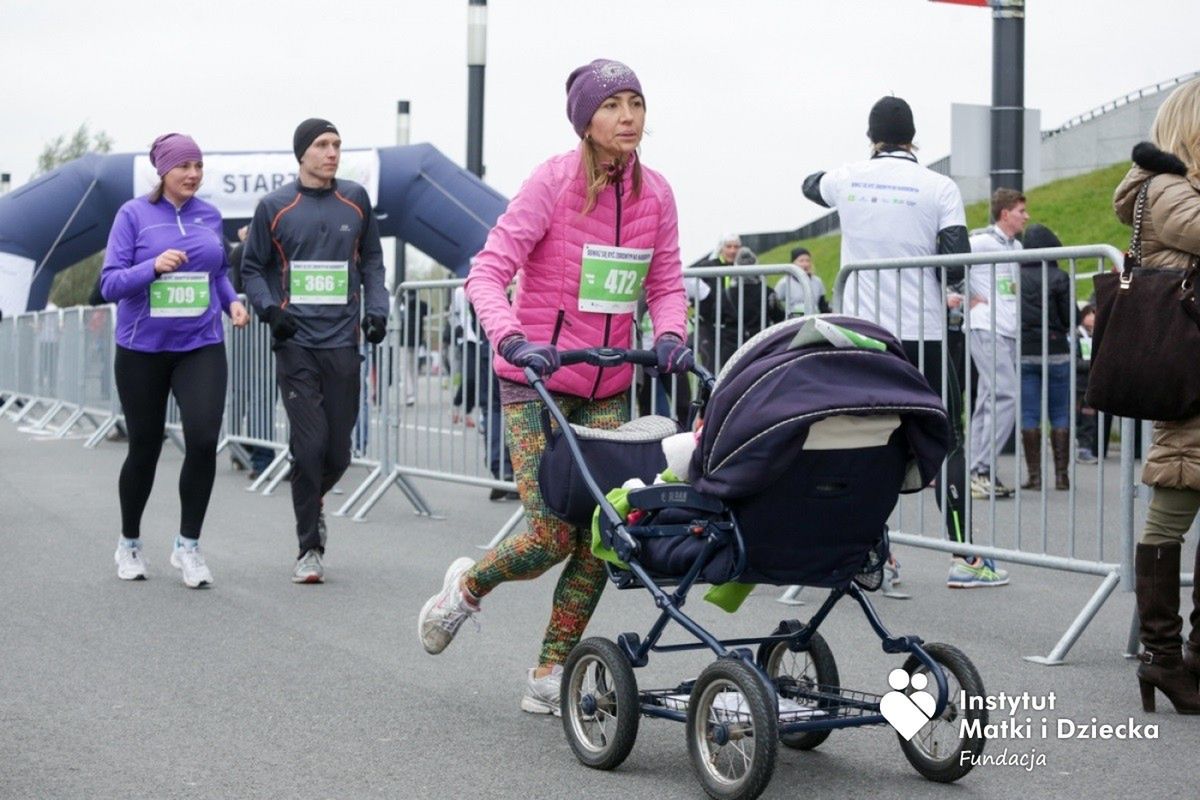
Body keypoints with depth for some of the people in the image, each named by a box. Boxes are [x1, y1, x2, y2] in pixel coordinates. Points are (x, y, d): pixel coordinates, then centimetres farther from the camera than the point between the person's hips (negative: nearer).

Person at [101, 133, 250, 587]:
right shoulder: (134, 215, -6)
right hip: (142, 349, -2)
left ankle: (188, 546, 0)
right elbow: (109, 283, -9)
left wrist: (232, 301, -1)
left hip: (201, 346, 2)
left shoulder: (210, 216, 5)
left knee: (204, 440, -15)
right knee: (144, 447, 9)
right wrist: (154, 266, -25)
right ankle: (129, 544, 31)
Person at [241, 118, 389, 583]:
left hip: (343, 341, 3)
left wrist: (376, 310, 4)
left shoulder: (356, 200, 10)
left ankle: (310, 504, 35)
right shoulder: (275, 207, 3)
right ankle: (309, 550, 0)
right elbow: (253, 268, 9)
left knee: (338, 450, 4)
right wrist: (269, 309, -7)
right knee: (309, 445, -10)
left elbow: (372, 260, 17)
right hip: (296, 343, -2)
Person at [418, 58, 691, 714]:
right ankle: (467, 586, 22)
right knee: (553, 536, -10)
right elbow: (488, 272, -15)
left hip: (607, 388, 5)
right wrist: (512, 340, -31)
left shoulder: (655, 194, 3)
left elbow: (666, 284, 9)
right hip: (537, 382, -5)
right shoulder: (554, 181, -12)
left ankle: (548, 676, 11)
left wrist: (669, 335, -13)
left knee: (598, 537, -3)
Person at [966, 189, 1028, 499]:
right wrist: (969, 298, -10)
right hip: (986, 330, -8)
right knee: (1006, 396, -17)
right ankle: (981, 470, -16)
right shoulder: (982, 242, -7)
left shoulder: (1017, 247, 18)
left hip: (1009, 331, 8)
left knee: (989, 400, 8)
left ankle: (977, 473, 10)